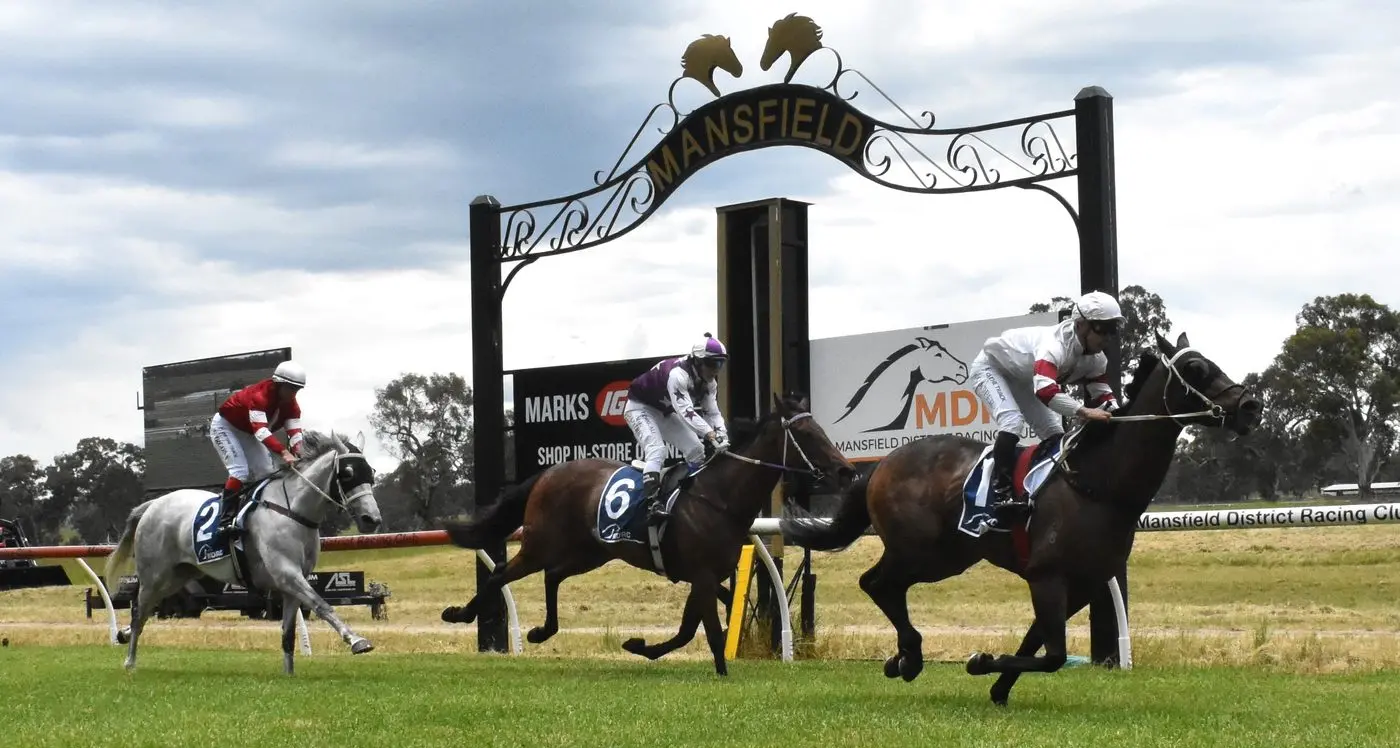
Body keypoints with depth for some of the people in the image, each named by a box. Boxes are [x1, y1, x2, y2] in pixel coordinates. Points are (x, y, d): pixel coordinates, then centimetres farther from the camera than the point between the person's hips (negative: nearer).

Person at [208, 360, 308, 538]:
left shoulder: (291, 404, -13)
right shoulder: (259, 396, -37)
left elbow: (295, 432, -22)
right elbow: (261, 430, -49)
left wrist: (299, 453, -45)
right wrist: (284, 452, -61)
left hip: (247, 433, 9)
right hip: (225, 426, -9)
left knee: (266, 473, 2)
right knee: (240, 470, -23)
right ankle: (225, 519, -27)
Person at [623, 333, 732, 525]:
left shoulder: (709, 383, -7)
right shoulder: (678, 373, -35)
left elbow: (712, 412, -8)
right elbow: (685, 410, -44)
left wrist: (721, 434, -28)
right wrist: (709, 434, -52)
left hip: (665, 413, 9)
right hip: (640, 408, -9)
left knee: (697, 449, 5)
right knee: (656, 450, -28)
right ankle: (651, 503, -34)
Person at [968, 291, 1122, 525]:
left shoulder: (1095, 359, -17)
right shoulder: (1055, 344, -43)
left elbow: (1103, 393, -10)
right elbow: (1045, 390, -58)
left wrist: (1115, 414, -32)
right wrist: (1084, 411, -65)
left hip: (1022, 379, 9)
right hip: (991, 367, -9)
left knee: (1055, 434, 1)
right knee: (1012, 419, -30)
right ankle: (1002, 492, -31)